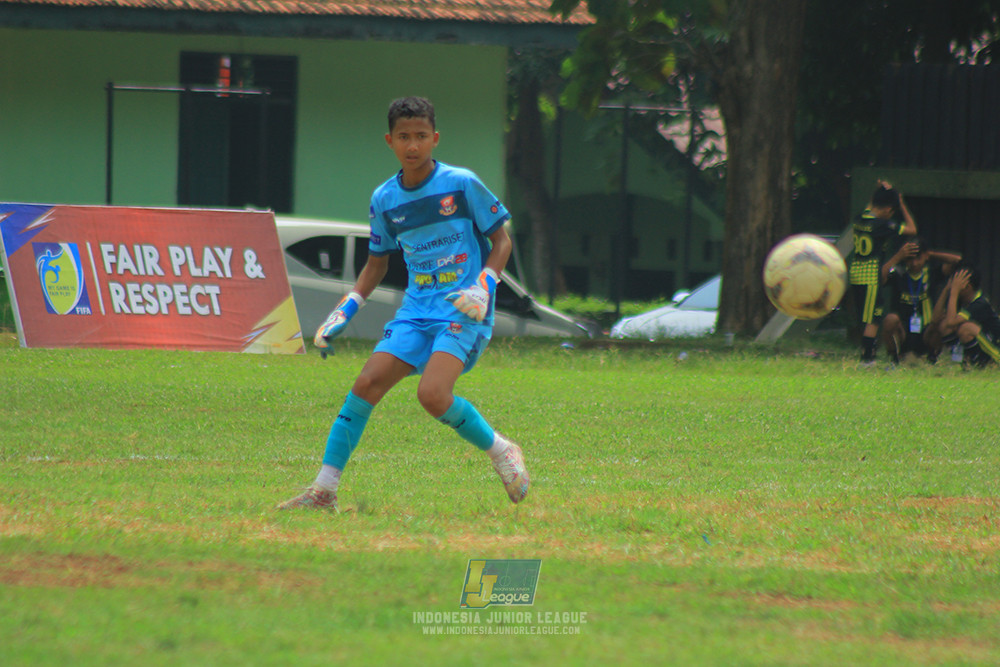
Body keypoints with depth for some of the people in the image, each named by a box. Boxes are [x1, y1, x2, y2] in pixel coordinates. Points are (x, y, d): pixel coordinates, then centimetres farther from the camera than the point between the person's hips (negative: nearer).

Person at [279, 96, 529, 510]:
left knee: (432, 395, -25)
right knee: (367, 384, -10)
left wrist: (483, 288, -14)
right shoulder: (385, 199, 8)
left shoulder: (462, 184, -6)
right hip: (417, 309, 5)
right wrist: (345, 312, 11)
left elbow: (501, 241, 1)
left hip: (463, 311, -5)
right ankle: (324, 489, -6)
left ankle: (501, 451, -1)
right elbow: (377, 263, 22)